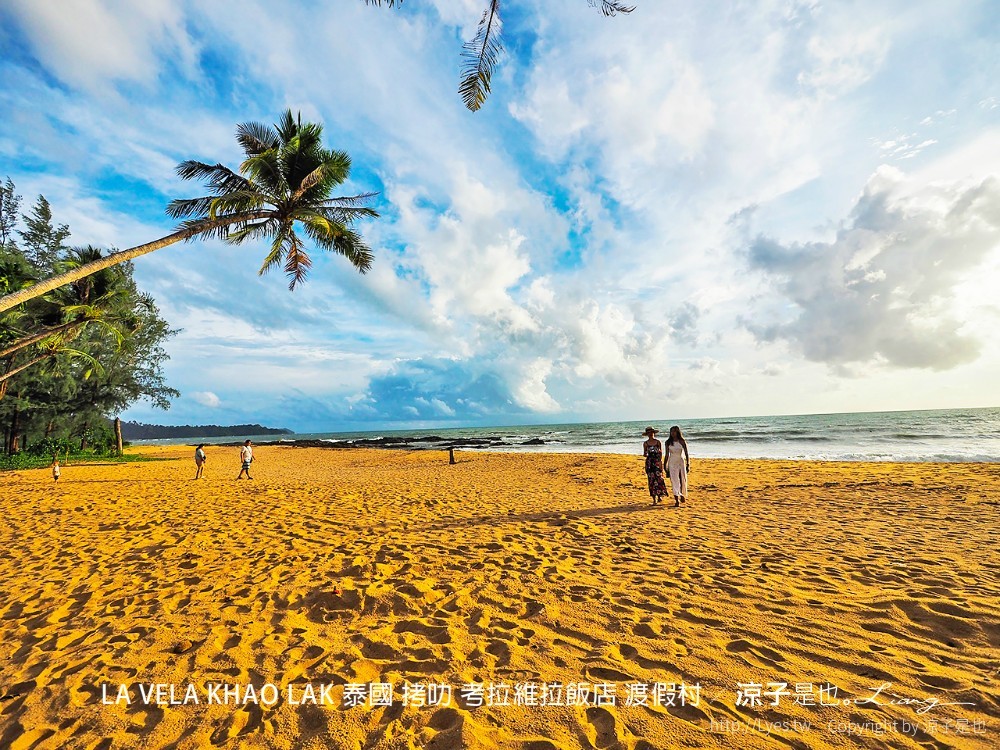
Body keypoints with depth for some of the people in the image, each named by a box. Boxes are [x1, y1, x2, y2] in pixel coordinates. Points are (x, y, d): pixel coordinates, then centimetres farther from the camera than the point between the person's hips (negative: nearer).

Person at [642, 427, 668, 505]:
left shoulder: (658, 442, 3)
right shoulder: (645, 443, 6)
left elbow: (661, 453, 2)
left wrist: (661, 461, -8)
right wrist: (645, 454, -9)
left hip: (657, 462, -1)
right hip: (649, 462, 1)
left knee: (659, 478, -6)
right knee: (651, 480, -1)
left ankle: (660, 496, 14)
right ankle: (654, 499, 3)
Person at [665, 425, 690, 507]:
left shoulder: (682, 441, -4)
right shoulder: (668, 442, 0)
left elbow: (686, 454, -1)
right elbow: (667, 454, 6)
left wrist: (688, 464, -4)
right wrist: (665, 465, 6)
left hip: (681, 462, 0)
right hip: (672, 463, 1)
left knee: (683, 480, 6)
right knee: (674, 481, -3)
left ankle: (683, 495, 33)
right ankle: (677, 500, 0)